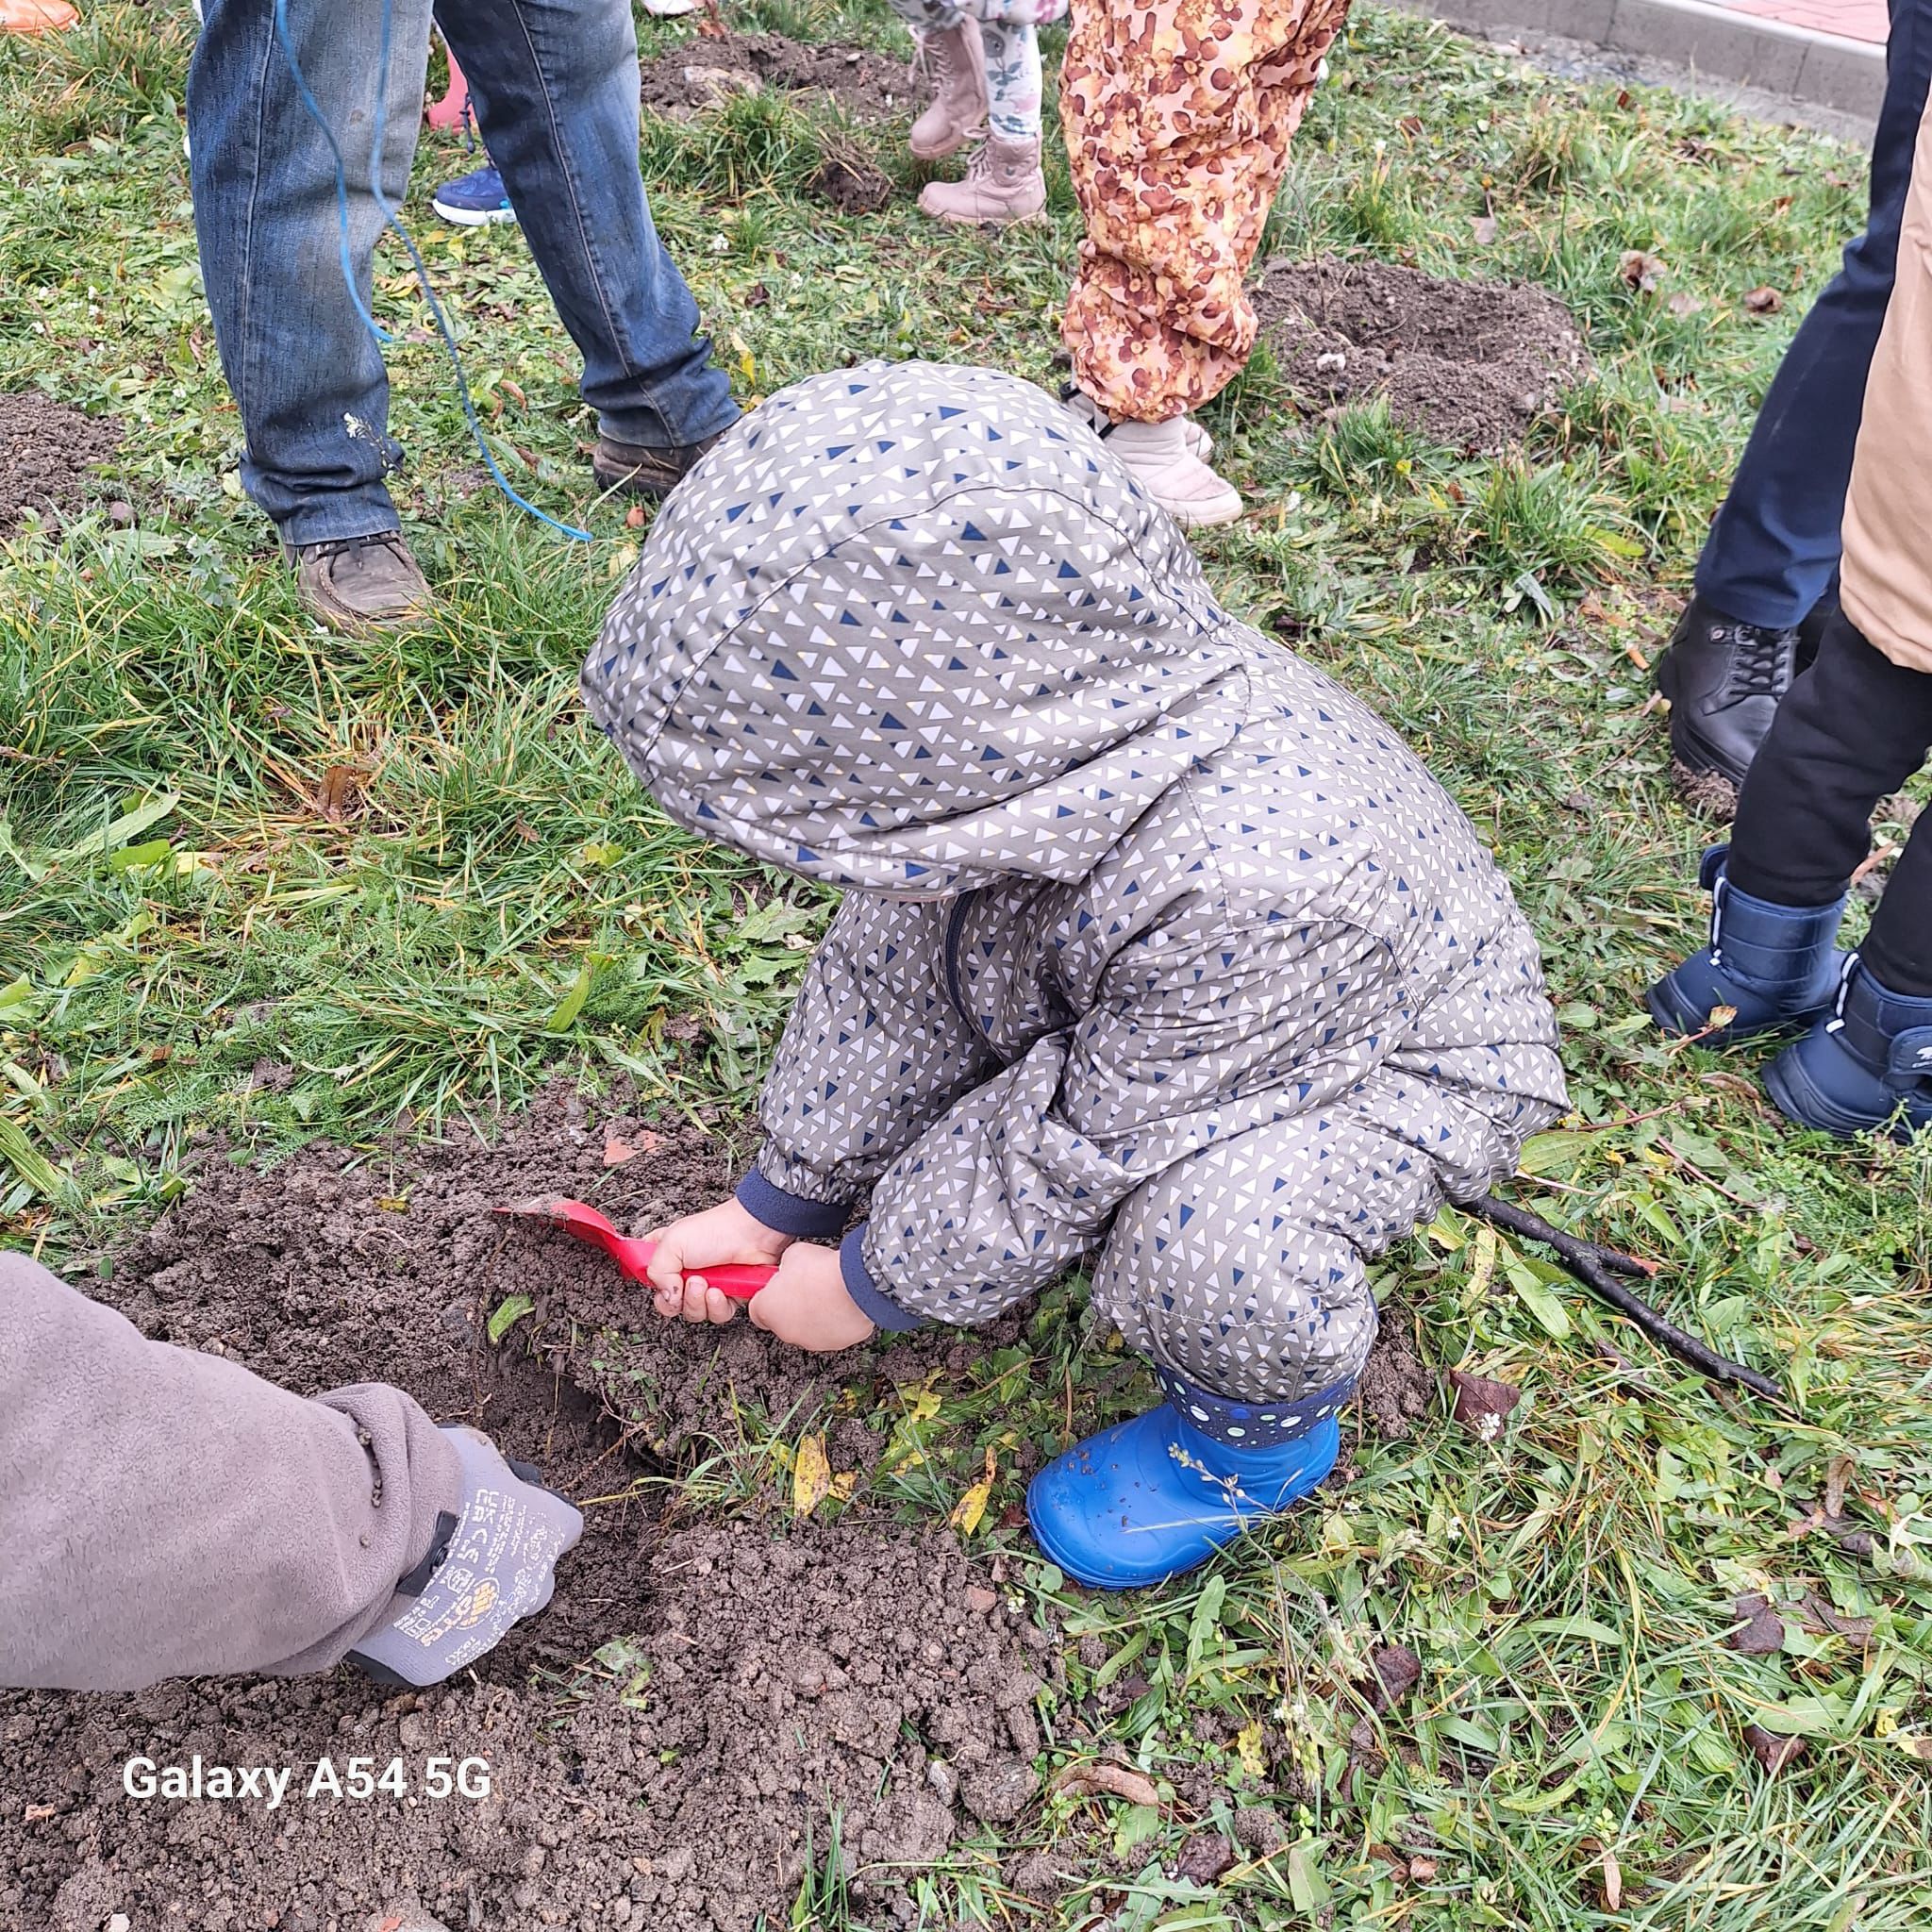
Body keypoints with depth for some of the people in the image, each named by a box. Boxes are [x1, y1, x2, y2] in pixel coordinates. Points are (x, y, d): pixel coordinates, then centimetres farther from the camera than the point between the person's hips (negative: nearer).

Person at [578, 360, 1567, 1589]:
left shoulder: (1247, 884, -45)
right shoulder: (1007, 736, -23)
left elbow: (1085, 1151, -29)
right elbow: (887, 980, -7)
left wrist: (869, 1289, -13)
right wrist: (776, 1204, 2)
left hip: (1386, 1061, -6)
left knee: (1212, 1237, -35)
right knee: (906, 939, -7)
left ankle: (1260, 1431, -1)